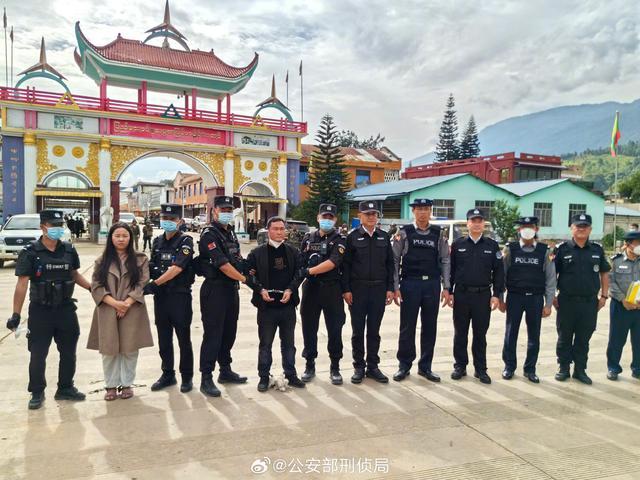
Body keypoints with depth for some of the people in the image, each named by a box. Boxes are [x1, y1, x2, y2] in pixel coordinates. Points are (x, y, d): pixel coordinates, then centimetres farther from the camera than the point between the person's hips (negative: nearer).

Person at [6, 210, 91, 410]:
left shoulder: (69, 250, 1)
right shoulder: (30, 252, -10)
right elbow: (22, 284, -12)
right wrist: (16, 314, -15)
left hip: (66, 310, 4)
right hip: (40, 311, -3)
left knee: (68, 352, 13)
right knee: (38, 355, 5)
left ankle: (65, 388, 30)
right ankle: (37, 393, 24)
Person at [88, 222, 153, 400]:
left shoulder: (140, 259, 3)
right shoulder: (102, 260, 7)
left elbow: (142, 284, -3)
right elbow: (96, 286, 1)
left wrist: (127, 303, -13)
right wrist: (114, 303, -12)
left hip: (132, 311, -1)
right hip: (107, 311, 1)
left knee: (129, 349, 4)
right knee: (109, 349, 5)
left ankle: (127, 384, 18)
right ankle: (111, 385, 19)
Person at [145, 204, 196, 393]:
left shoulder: (185, 241, -9)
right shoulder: (157, 241, 10)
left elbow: (177, 268, -20)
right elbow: (151, 266, 12)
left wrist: (155, 284, -25)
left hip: (180, 296, -6)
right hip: (160, 296, 6)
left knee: (184, 339, 4)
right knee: (164, 338, 14)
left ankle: (187, 377, 18)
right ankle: (167, 374, 28)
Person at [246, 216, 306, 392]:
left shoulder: (293, 251, 5)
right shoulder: (257, 252, -1)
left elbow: (298, 273, 2)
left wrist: (290, 289, -12)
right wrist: (260, 290, -15)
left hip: (288, 304, 2)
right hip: (266, 305, -2)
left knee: (289, 343, 14)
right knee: (265, 344, 8)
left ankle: (291, 375, 26)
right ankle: (264, 377, 21)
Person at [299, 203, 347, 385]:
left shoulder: (339, 240, -2)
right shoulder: (308, 238, 10)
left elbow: (333, 263, -17)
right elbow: (300, 261, 14)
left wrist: (309, 271, -18)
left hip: (332, 289, -3)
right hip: (310, 288, 3)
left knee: (334, 329, 3)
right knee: (309, 328, 9)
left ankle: (335, 368, 17)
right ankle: (310, 365, 23)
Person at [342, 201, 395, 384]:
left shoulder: (384, 237, 8)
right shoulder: (352, 237, -1)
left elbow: (390, 264, 8)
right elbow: (346, 265, -3)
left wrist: (390, 289, 2)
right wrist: (346, 290, -8)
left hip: (379, 289, 2)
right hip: (358, 289, -2)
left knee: (374, 331, 10)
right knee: (358, 331, 6)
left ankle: (372, 366, 20)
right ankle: (359, 367, 18)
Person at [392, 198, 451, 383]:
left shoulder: (438, 234, 6)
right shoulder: (404, 233, 0)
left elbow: (445, 261, 6)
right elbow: (395, 261, -1)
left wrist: (446, 287, 1)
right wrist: (395, 287, -6)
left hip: (432, 284, 2)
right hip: (410, 284, -2)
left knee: (430, 327, 9)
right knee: (407, 327, 4)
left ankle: (425, 366, 22)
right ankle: (404, 366, 18)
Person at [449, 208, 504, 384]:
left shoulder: (492, 245, 4)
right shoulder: (458, 244, 3)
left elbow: (498, 271, 4)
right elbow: (450, 269, 5)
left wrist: (496, 294, -2)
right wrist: (449, 292, 0)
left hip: (483, 295, 0)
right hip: (461, 294, 0)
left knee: (480, 334, 8)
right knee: (460, 333, 8)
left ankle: (480, 369, 18)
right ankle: (460, 366, 19)